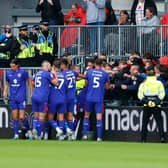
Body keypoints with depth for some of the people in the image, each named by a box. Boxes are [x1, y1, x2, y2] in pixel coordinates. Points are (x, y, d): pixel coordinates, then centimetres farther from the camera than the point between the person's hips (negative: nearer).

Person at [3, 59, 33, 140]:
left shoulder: (23, 72, -6)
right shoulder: (8, 73, 5)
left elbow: (29, 82, 2)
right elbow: (7, 84, 18)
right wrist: (5, 91, 1)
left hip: (21, 97, -4)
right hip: (13, 98, 4)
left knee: (22, 117, -8)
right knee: (15, 117, 3)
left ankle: (28, 130, 15)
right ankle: (16, 135, 9)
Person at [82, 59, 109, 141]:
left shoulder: (89, 72, 1)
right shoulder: (105, 74, -2)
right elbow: (107, 87, 6)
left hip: (89, 97, 1)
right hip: (99, 98, -1)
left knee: (86, 115, 14)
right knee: (99, 117, 0)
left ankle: (85, 134, 8)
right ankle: (99, 137, -5)